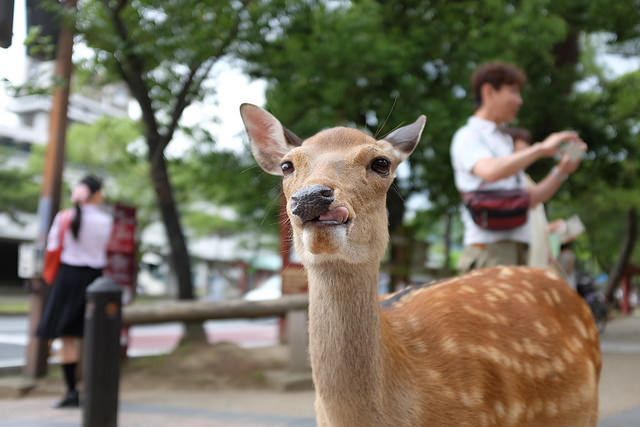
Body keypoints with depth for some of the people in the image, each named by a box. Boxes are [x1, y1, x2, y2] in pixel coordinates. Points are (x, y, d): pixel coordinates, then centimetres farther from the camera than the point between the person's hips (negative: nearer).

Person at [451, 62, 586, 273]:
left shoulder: (505, 142, 25)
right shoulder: (468, 136, -2)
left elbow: (531, 198, 22)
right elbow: (490, 172, -25)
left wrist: (561, 171, 7)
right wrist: (541, 148, -21)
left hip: (518, 247, 9)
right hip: (489, 248, -8)